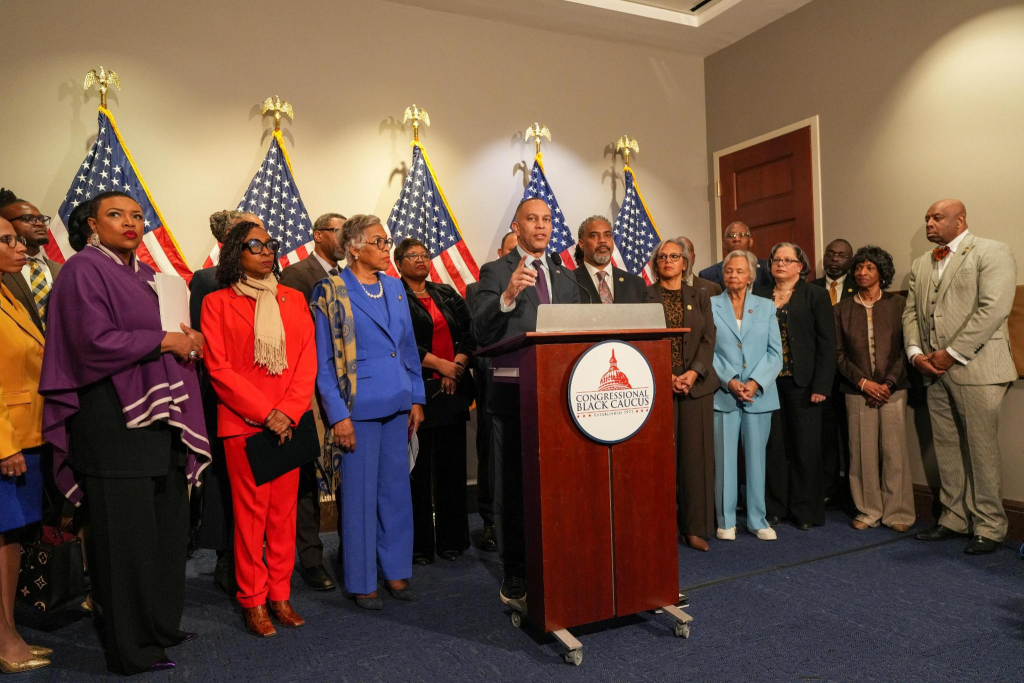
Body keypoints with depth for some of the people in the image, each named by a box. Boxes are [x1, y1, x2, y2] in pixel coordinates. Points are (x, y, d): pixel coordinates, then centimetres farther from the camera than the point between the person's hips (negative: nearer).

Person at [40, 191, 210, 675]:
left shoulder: (146, 275, 19)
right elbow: (95, 341, -17)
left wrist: (188, 344, 2)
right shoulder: (84, 270, -6)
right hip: (113, 418, -8)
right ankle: (130, 647, 13)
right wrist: (165, 341, -11)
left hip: (160, 416, 8)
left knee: (167, 526, 11)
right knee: (125, 533, 0)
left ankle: (161, 625, 26)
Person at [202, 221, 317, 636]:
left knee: (284, 511, 7)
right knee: (250, 511, 2)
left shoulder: (293, 299, 11)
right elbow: (219, 368, -6)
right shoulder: (218, 303, 1)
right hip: (242, 422, -3)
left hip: (289, 421, 3)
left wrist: (289, 411, -9)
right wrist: (265, 413, -13)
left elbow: (307, 360, 5)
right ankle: (253, 602, 15)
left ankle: (280, 595, 19)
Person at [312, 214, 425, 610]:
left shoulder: (395, 287, 11)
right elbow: (323, 363, -6)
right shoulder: (331, 293, -5)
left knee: (397, 488, 12)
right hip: (359, 408, -5)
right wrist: (338, 415, -11)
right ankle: (361, 581, 19)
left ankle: (396, 570, 27)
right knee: (360, 494, 4)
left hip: (398, 406, 6)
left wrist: (416, 398, 10)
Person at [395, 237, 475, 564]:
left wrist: (458, 366, -6)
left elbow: (470, 332, 10)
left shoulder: (446, 293, 17)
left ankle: (451, 538, 17)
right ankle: (419, 543, 10)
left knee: (452, 464, 6)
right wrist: (440, 364, -12)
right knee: (418, 468, 0)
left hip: (452, 389, 5)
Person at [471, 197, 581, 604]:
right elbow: (481, 332, -12)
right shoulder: (495, 273, 1)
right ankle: (515, 572, 17)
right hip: (514, 393, -4)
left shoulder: (565, 279, 17)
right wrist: (509, 294, -27)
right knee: (512, 486, 3)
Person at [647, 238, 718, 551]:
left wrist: (693, 373, -9)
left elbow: (709, 339, 6)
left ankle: (695, 527, 10)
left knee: (696, 454, 2)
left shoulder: (700, 297, 14)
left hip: (696, 383, 3)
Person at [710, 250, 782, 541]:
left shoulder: (765, 307, 10)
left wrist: (756, 382, -10)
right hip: (723, 395, -2)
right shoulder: (711, 306, 4)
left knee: (756, 458, 8)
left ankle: (758, 520, 18)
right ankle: (726, 521, 14)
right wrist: (729, 381, -12)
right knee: (725, 459, 2)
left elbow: (775, 353, 5)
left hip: (759, 395, 2)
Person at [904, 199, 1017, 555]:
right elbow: (911, 313, 15)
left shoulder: (992, 252, -2)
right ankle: (953, 519, 21)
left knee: (981, 449, 0)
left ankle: (988, 527, 11)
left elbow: (993, 309, -14)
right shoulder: (920, 264, 17)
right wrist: (916, 353, -2)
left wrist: (952, 353, -16)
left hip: (976, 368, -6)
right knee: (946, 449, 10)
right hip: (935, 370, 6)